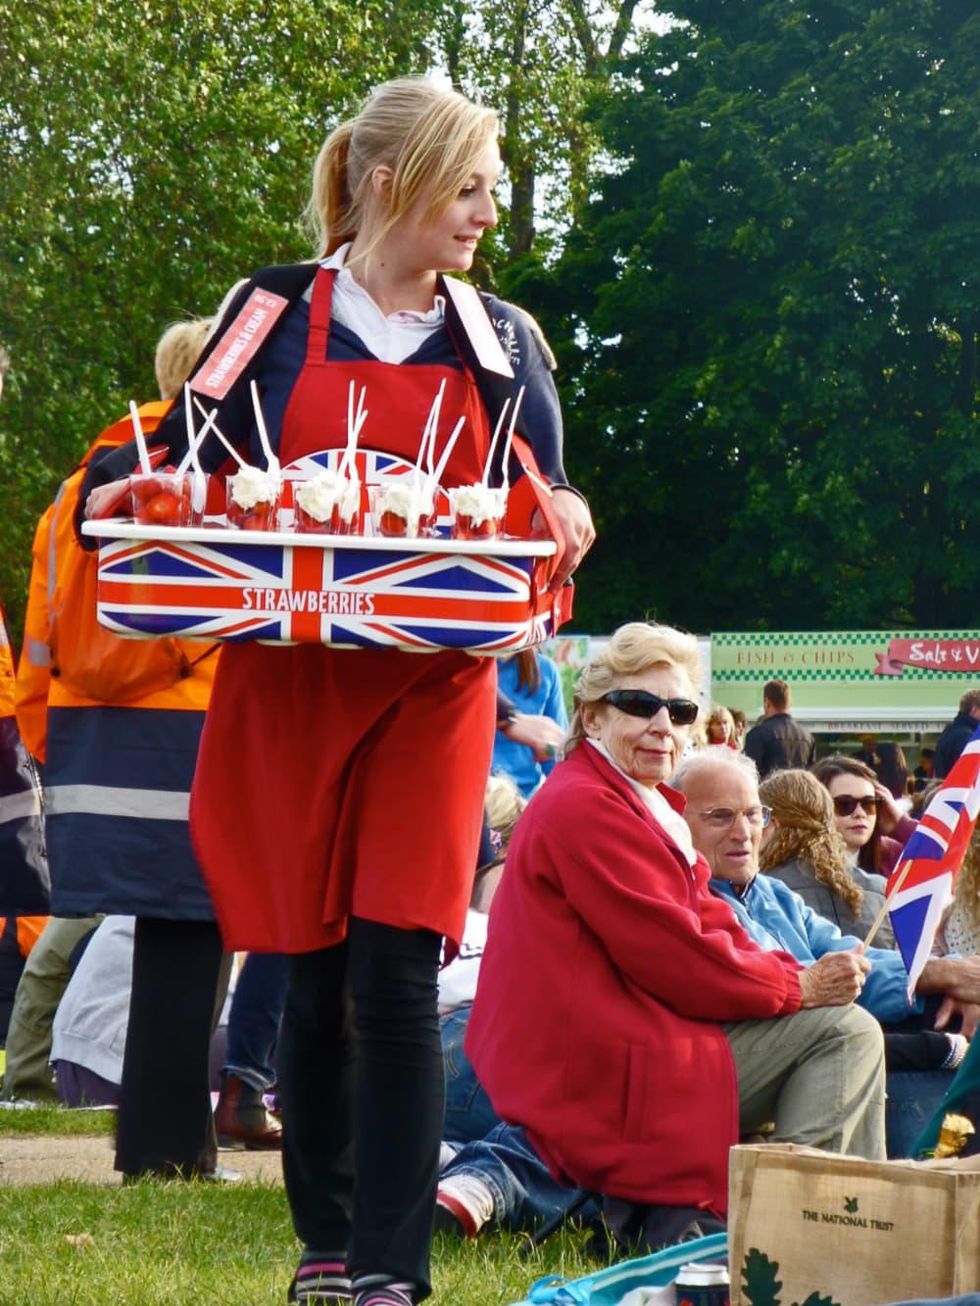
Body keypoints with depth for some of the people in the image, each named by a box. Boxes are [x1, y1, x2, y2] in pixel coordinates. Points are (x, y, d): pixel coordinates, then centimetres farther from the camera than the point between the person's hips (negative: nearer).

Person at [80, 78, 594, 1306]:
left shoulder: (502, 341, 7)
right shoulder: (279, 310, 3)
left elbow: (545, 511, 10)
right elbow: (188, 467, 8)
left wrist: (561, 519, -13)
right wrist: (121, 497, -13)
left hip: (431, 688, 0)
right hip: (287, 687, 0)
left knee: (396, 975, -8)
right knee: (316, 975, 6)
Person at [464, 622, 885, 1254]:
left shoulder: (650, 807, 19)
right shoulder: (584, 809, -16)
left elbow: (709, 924, 12)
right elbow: (674, 958, -19)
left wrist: (801, 974, -5)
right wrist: (800, 986, -10)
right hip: (602, 1079, -11)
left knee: (850, 1030, 14)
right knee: (843, 1030, -10)